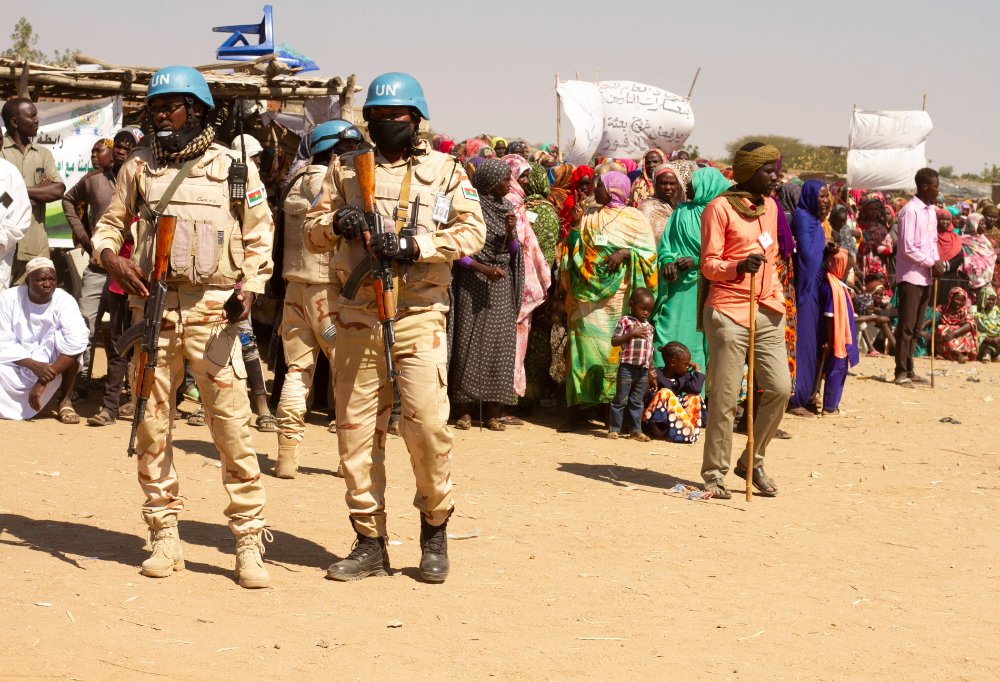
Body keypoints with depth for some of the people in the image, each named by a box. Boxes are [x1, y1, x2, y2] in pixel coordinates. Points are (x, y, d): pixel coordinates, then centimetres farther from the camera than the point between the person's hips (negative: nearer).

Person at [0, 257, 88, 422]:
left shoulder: (64, 301, -16)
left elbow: (77, 344, -29)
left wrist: (43, 382, -34)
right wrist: (34, 365, -32)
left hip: (49, 364, 0)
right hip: (15, 364, 0)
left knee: (64, 337, -28)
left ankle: (65, 401, -16)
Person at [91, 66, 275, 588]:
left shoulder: (235, 168, 6)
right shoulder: (139, 168, 11)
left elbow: (259, 236, 9)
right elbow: (108, 226, 16)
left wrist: (250, 286, -7)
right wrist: (112, 257, -6)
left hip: (214, 310, -3)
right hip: (153, 307, 3)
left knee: (233, 425, -7)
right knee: (152, 425, 4)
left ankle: (249, 544, -2)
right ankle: (164, 538, 15)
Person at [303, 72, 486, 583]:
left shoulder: (445, 170, 7)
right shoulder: (346, 170, 15)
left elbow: (471, 231, -4)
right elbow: (311, 231, 15)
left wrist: (415, 246, -17)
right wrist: (334, 224, -9)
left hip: (418, 316, -3)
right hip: (357, 317, 3)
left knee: (426, 425, -11)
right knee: (356, 430, 4)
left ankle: (434, 530, 9)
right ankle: (369, 544, 13)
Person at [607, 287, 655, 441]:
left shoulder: (649, 327, 16)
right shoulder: (625, 321, -3)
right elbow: (614, 341, -11)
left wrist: (652, 371, 18)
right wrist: (631, 334, -22)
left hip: (643, 370, 5)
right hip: (627, 366, -5)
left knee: (637, 402, 10)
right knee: (621, 399, 1)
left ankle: (636, 430, 14)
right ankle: (614, 429, 7)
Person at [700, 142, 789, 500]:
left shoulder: (770, 206, 16)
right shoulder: (720, 208, -6)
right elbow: (709, 265, -8)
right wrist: (739, 266, -27)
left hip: (767, 311, 7)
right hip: (729, 312, -6)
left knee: (779, 388, 0)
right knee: (725, 397, -4)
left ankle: (753, 461, 17)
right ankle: (714, 473, 6)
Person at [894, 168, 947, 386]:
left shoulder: (931, 210, 12)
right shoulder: (910, 210, -14)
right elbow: (908, 248, -18)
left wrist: (938, 261, 1)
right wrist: (932, 263, -14)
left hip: (926, 276, 8)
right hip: (910, 276, -8)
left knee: (916, 326, 11)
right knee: (906, 325, -6)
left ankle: (909, 369, 16)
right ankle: (901, 371, -2)